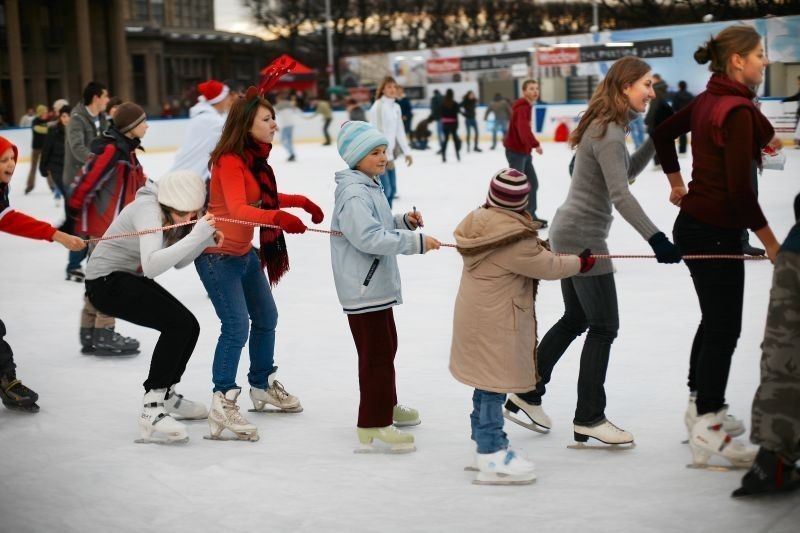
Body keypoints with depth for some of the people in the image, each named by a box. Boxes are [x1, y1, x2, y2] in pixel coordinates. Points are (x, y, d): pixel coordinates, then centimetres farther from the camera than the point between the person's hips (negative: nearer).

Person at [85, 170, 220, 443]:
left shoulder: (175, 211, -2)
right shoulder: (149, 210, -28)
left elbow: (179, 262, 4)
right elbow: (151, 265, -42)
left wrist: (207, 239, -12)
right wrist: (195, 235, -44)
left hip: (130, 279, 9)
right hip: (106, 282, -9)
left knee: (190, 327, 8)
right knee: (177, 323, -22)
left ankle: (165, 394, 30)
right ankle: (152, 409, -19)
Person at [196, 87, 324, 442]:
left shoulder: (255, 157, 5)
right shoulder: (229, 161, -23)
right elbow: (238, 209, -38)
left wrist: (301, 202, 16)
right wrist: (278, 218, -52)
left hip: (245, 253, 10)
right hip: (218, 256, -10)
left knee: (266, 318, 19)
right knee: (236, 327, -16)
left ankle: (263, 386, 37)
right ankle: (222, 405, -9)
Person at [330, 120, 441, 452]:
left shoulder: (369, 187, 13)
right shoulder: (353, 194, -20)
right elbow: (368, 238, -30)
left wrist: (404, 222, 4)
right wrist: (416, 242, -28)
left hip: (377, 284, 11)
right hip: (363, 288, -11)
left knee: (387, 346, 23)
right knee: (376, 354, -7)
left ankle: (386, 405, 40)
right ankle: (373, 427, 0)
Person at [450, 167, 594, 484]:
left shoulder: (477, 222, 3)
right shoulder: (516, 239, -24)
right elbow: (548, 267, -14)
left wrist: (539, 248, 18)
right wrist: (581, 263, 1)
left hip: (474, 315, 9)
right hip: (496, 324, -9)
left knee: (486, 386, 19)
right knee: (495, 386, -3)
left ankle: (485, 445, 30)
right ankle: (492, 459, 3)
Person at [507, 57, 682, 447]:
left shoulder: (607, 126, 11)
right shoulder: (608, 132, -20)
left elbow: (626, 172, 20)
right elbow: (620, 194, -30)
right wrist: (655, 238, -37)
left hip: (570, 233, 10)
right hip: (584, 238, -10)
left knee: (575, 320, 18)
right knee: (604, 327, -2)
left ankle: (527, 395, 26)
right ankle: (589, 419, 7)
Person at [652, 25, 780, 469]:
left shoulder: (708, 101, 6)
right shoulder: (737, 110, -21)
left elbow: (662, 133, 20)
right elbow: (740, 187, -24)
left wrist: (677, 184, 25)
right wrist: (770, 241, -16)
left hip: (694, 222, 9)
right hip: (716, 231, -9)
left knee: (714, 320, 22)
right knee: (724, 329, -1)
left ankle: (701, 406, 36)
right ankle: (708, 432, 5)